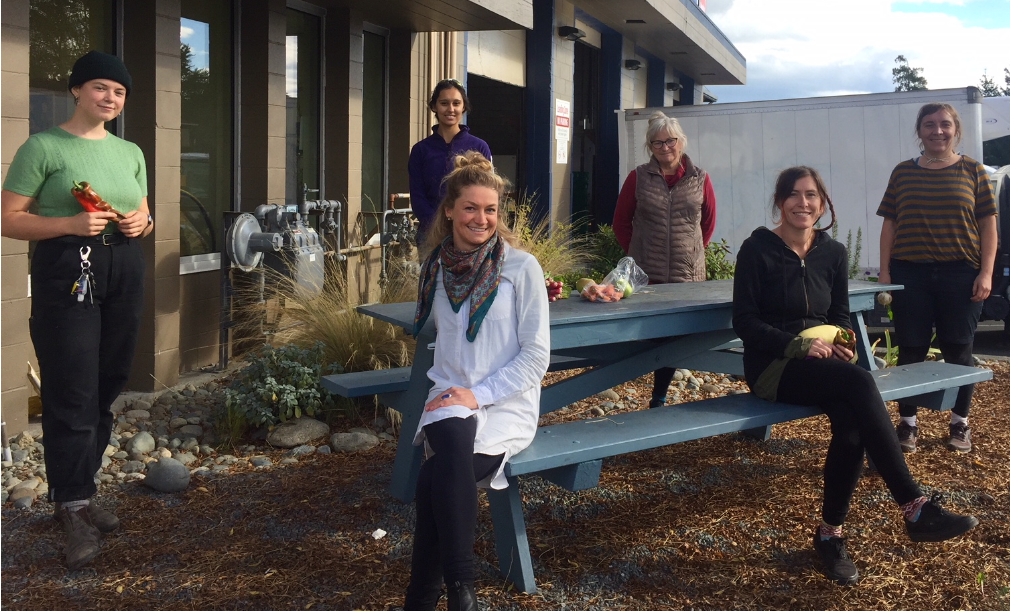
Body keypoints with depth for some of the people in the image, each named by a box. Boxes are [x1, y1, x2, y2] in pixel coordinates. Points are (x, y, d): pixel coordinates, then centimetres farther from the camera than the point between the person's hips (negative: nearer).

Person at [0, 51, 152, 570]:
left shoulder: (131, 152, 14)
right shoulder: (43, 147, -3)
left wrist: (141, 225, -1)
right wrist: (71, 224, -20)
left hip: (124, 273, 6)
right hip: (67, 273, -6)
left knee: (107, 389, 7)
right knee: (72, 395, -8)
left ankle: (78, 494, 20)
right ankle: (73, 508, -1)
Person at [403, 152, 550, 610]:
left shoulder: (521, 267, -3)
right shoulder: (437, 267, 10)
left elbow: (536, 355, -6)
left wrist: (479, 394, -15)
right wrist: (453, 393, 12)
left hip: (507, 405, -2)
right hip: (449, 403, 3)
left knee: (436, 479, -28)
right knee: (454, 444, -33)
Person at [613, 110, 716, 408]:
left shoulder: (699, 179, 4)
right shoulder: (638, 178, 2)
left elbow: (708, 223, 15)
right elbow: (621, 222, 10)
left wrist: (692, 251, 13)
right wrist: (636, 251, 6)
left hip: (687, 275, 1)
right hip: (646, 276, -1)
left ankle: (659, 398, 19)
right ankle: (659, 399, 10)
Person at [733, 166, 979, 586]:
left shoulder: (833, 253, 10)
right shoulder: (757, 249, -5)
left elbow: (840, 315, 15)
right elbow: (744, 322, -9)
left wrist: (838, 343, -9)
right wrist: (798, 344, -20)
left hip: (820, 364, 5)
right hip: (772, 366, -5)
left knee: (852, 422, -29)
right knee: (859, 382, -33)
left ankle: (830, 534, -13)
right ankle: (915, 508, -33)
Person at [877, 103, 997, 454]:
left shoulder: (972, 172, 5)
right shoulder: (903, 173, 8)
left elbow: (988, 226, 3)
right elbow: (889, 225, 8)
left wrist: (986, 273, -5)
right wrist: (884, 273, 1)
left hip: (960, 274, -1)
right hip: (910, 275, 1)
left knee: (958, 350, 4)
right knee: (911, 350, 3)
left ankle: (960, 423, 17)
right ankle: (907, 423, 13)